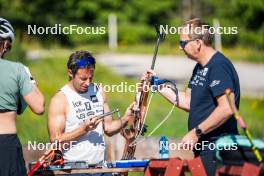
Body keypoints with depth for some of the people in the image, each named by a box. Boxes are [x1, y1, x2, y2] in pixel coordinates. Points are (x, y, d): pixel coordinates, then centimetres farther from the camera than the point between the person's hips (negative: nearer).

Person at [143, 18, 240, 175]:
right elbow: (189, 101, 19)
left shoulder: (219, 66, -16)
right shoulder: (200, 68, 16)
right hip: (204, 148, 10)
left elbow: (226, 108, -25)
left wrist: (196, 132, -21)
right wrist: (159, 86, 14)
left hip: (217, 149, -10)